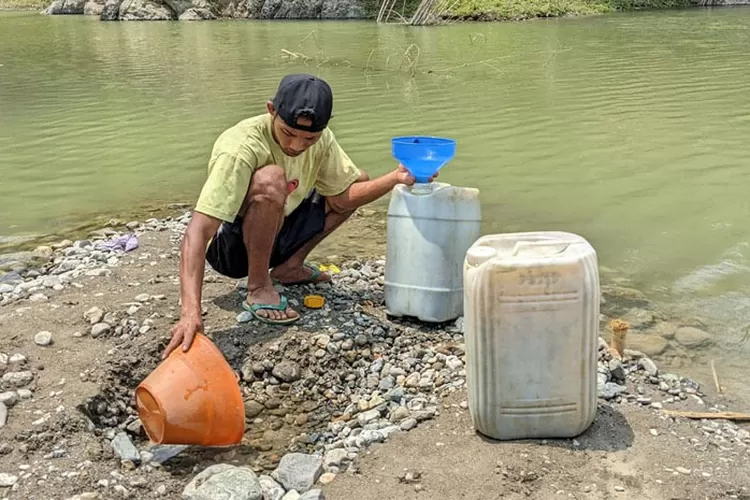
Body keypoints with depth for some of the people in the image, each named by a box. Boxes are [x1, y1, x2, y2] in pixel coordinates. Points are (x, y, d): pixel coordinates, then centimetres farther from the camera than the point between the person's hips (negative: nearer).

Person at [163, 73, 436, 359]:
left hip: (275, 236, 7)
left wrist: (396, 178, -23)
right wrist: (190, 312, -50)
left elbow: (343, 196, -6)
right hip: (230, 248, -7)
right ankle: (258, 288, -16)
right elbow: (196, 233, -39)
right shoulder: (240, 148, -32)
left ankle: (289, 267, 6)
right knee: (271, 180, -35)